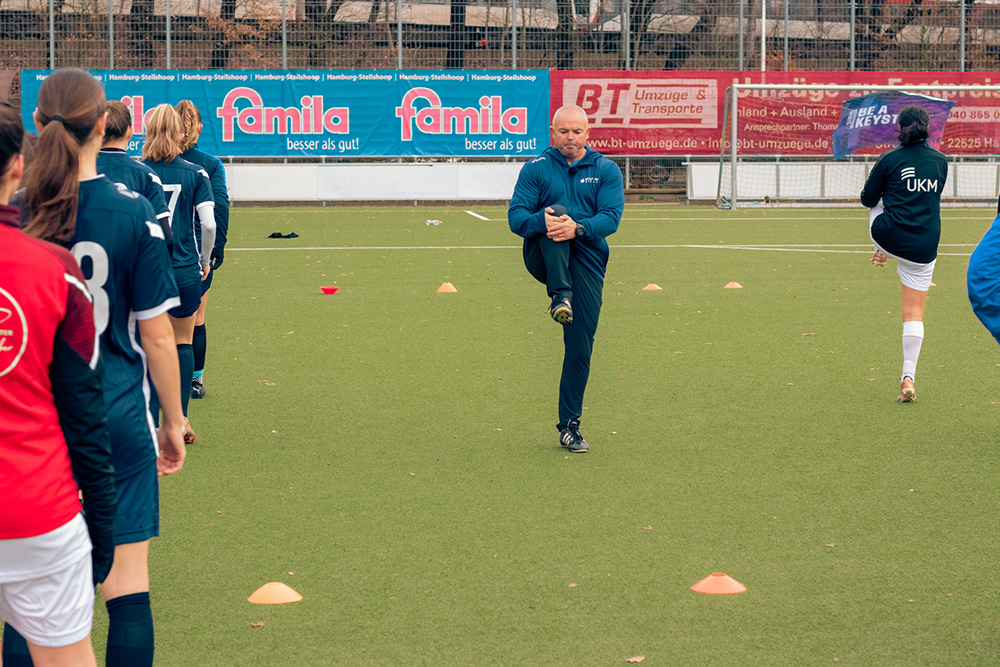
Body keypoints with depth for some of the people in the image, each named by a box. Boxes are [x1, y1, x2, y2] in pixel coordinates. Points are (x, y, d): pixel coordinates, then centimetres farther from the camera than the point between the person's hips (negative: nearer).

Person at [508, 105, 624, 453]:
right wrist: (540, 221, -27)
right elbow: (516, 216, -4)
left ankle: (569, 426, 5)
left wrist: (578, 227, -26)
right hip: (544, 258, -1)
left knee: (580, 347, -5)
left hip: (587, 262, 1)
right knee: (557, 213, -31)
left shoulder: (606, 170, 8)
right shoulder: (536, 169, 7)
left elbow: (611, 217, -6)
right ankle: (560, 297, -45)